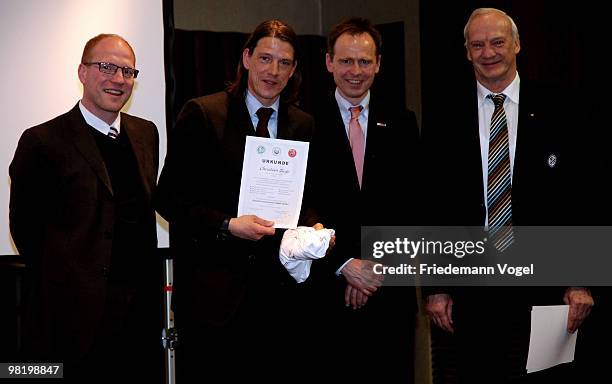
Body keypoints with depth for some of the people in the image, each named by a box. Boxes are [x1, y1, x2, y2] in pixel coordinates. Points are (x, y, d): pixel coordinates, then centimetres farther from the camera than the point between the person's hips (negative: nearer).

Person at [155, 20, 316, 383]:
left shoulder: (304, 125, 11)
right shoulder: (202, 114, -4)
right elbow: (169, 198, -5)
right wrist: (227, 226, -16)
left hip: (277, 286, 4)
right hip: (213, 288, -4)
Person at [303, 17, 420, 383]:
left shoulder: (402, 123, 8)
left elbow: (411, 203, 4)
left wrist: (375, 270, -5)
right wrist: (345, 265, -11)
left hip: (390, 289, 2)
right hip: (329, 292, -2)